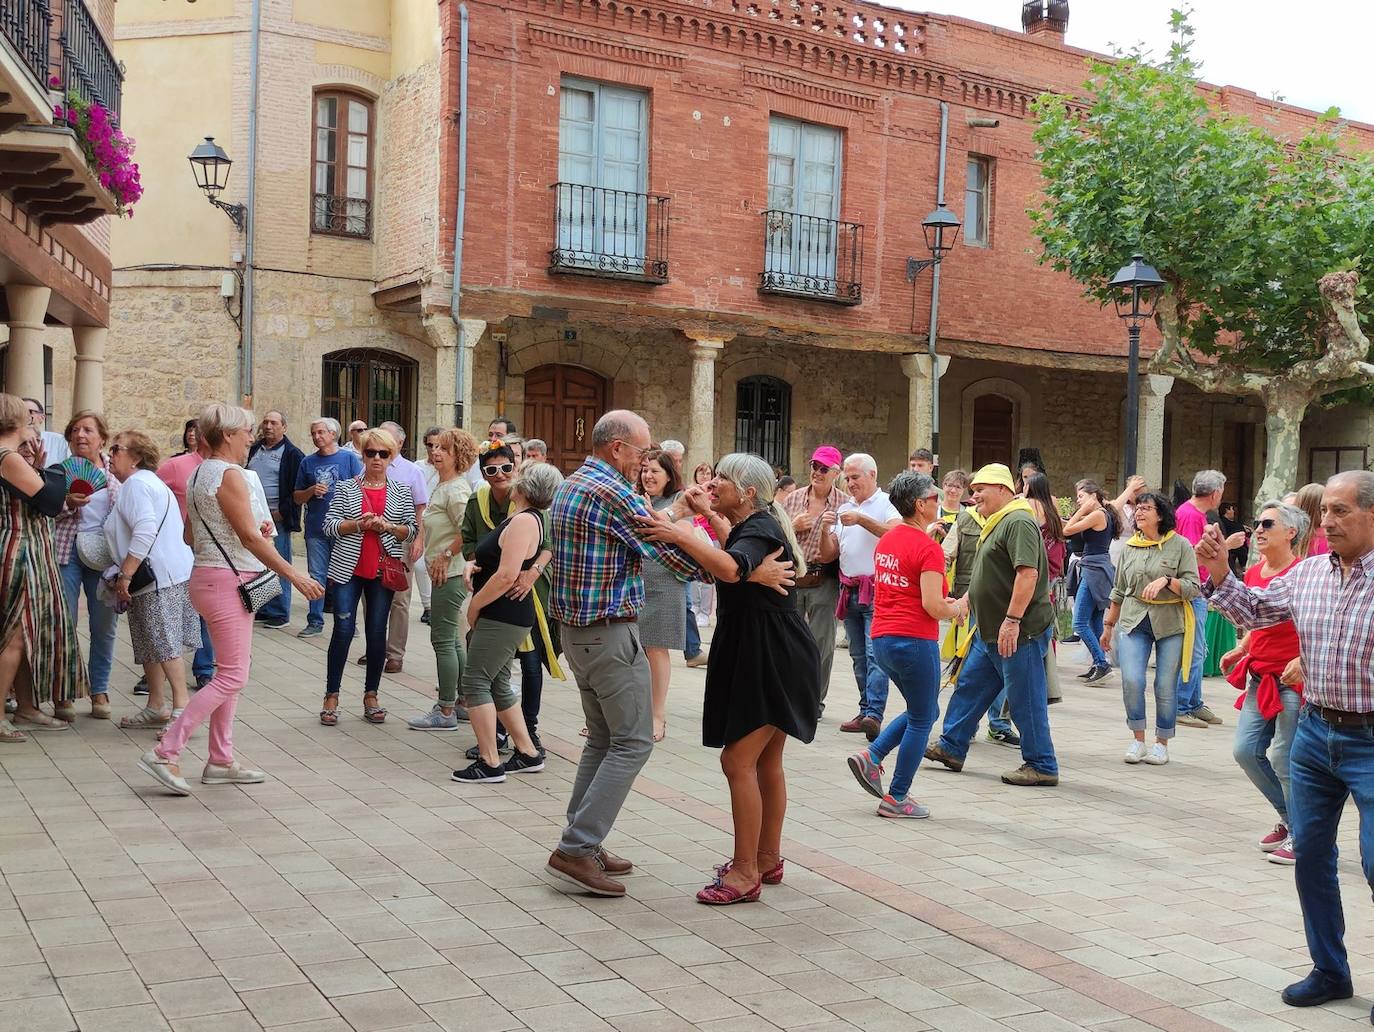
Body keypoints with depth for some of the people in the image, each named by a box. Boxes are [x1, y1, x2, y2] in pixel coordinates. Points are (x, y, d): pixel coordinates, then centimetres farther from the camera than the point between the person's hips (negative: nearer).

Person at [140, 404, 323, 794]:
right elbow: (250, 537, -19)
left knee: (229, 673, 15)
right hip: (228, 581, -10)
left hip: (208, 577, 10)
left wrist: (250, 531, 15)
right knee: (231, 678, -7)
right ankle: (165, 753, -7)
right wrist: (294, 575, -16)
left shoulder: (198, 474, 14)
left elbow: (190, 536, 18)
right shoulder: (230, 475, -15)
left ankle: (220, 760, 18)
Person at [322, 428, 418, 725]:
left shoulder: (401, 492, 8)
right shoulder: (346, 488, 5)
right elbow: (329, 525, -1)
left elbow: (411, 531, 6)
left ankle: (371, 695, 16)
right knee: (343, 630, -4)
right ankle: (331, 696, 6)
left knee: (377, 633, 4)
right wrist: (358, 524, -16)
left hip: (383, 571, 1)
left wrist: (387, 526, -11)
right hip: (348, 569, -1)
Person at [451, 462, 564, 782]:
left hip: (503, 617, -10)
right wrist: (473, 564, 2)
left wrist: (474, 606, -13)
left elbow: (506, 576, -25)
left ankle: (489, 764, -5)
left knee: (476, 682, -7)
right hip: (504, 616, 10)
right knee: (497, 685, 16)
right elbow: (494, 558, 24)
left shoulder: (524, 521, -18)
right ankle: (528, 753, 22)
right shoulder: (519, 518, 14)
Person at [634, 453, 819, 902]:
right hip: (759, 657, 11)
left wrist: (681, 535, -41)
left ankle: (745, 872, -5)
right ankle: (767, 859, 29)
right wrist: (711, 516, 35)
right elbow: (734, 551, 39)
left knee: (738, 761, -10)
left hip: (772, 659, -11)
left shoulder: (760, 529, -19)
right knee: (765, 761, 17)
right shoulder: (751, 526, 12)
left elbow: (731, 569, -43)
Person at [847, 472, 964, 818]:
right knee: (921, 720, 7)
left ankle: (871, 757, 9)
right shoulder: (928, 547, -15)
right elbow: (932, 606, -20)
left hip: (882, 639, 8)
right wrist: (957, 610, 0)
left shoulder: (887, 540, 11)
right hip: (914, 641, -8)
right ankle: (896, 798, 10)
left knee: (924, 710, 22)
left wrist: (942, 603, 17)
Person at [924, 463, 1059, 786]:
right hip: (991, 632, 11)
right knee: (969, 687, 17)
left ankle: (1042, 766, 9)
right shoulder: (997, 524, 18)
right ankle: (951, 748, 28)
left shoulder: (1018, 522, -17)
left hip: (1020, 631, -11)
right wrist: (968, 602, 27)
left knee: (1025, 700, -2)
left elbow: (1028, 573, -26)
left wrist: (1012, 620, -28)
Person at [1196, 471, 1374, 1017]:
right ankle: (1329, 971, 29)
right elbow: (1254, 610, 15)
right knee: (1310, 855, 13)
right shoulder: (1307, 572, 4)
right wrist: (1219, 573, 1)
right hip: (1314, 730, 6)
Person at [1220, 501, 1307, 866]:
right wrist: (1240, 650, 11)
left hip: (1294, 680, -8)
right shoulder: (1254, 573, 10)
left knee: (1286, 761, -3)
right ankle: (1289, 819, 25)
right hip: (1261, 678, 8)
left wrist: (1303, 661, -29)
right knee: (1246, 751, 7)